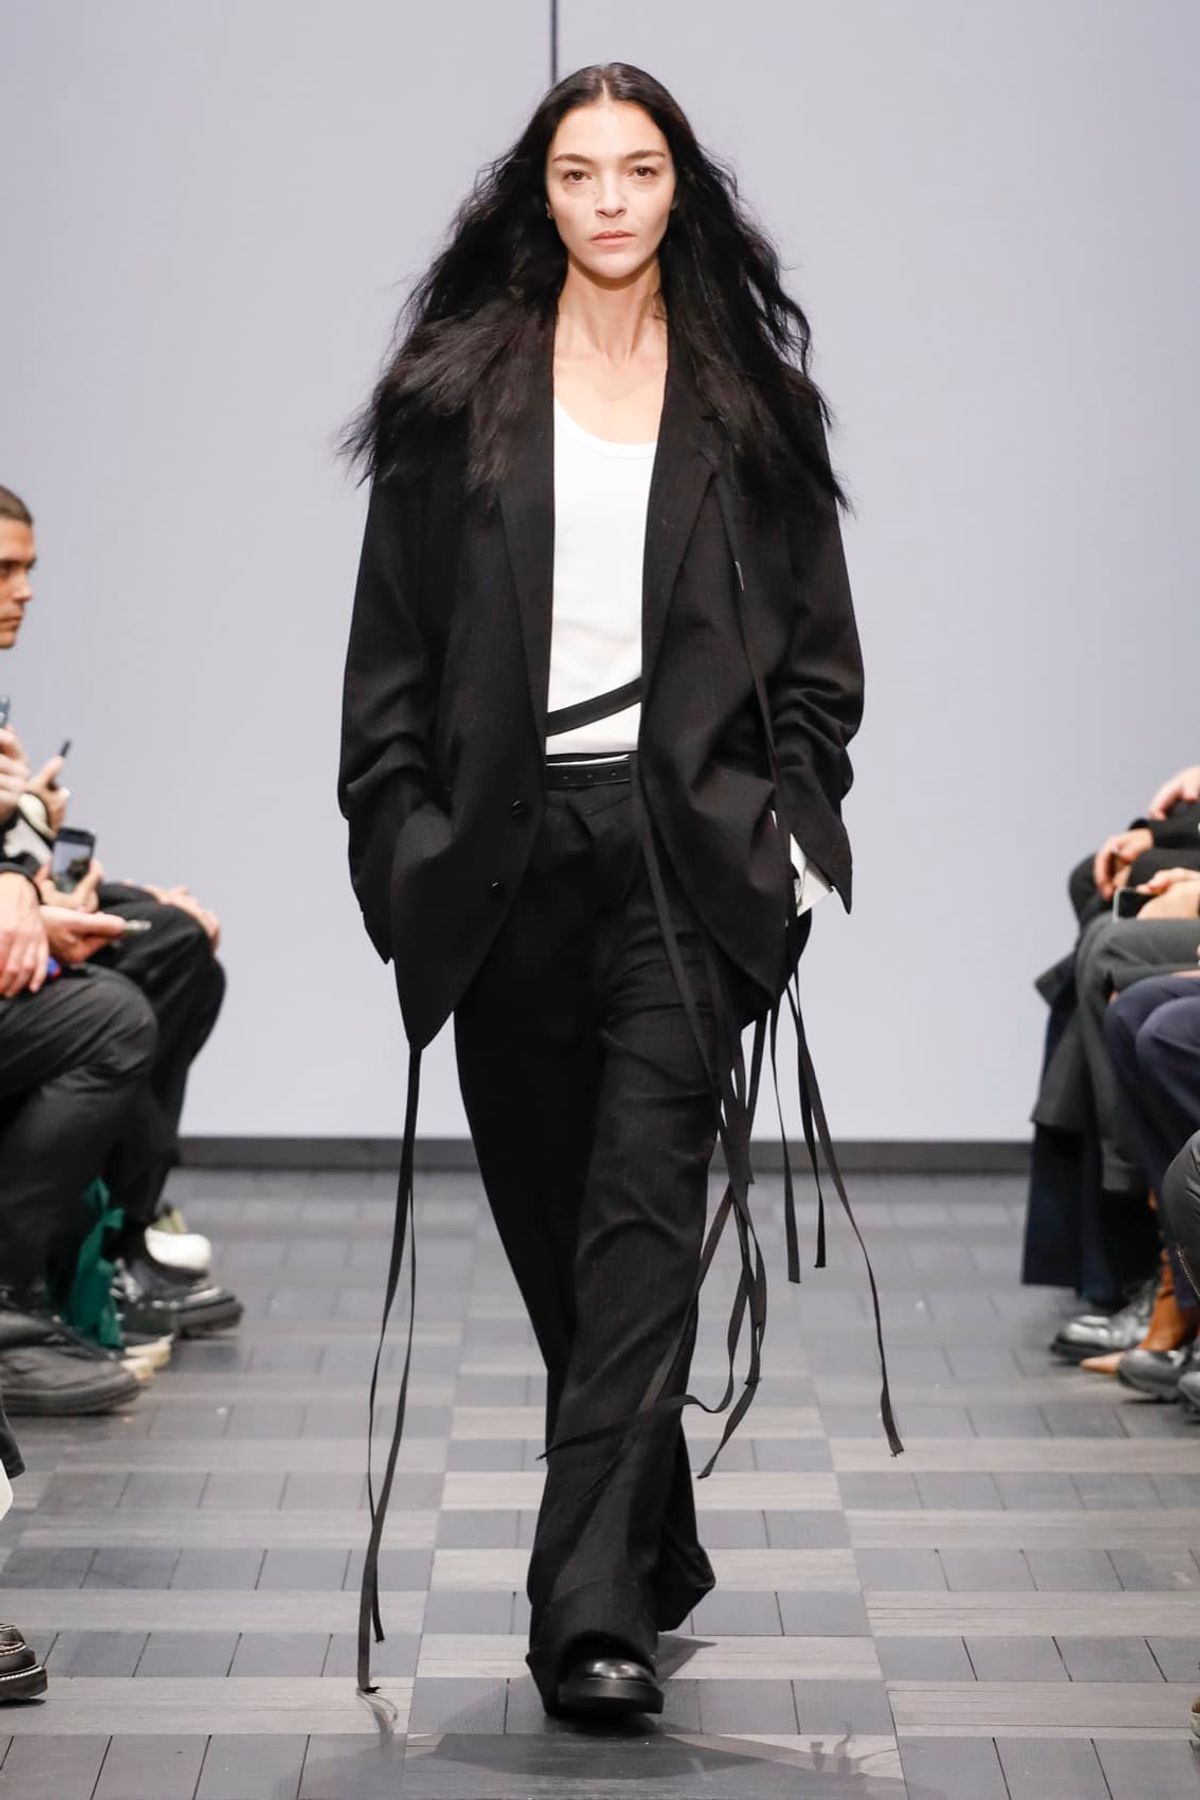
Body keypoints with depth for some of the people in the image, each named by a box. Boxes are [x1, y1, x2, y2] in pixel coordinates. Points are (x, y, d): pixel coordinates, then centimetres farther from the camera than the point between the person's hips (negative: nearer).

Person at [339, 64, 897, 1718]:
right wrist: (403, 838, -2)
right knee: (553, 1226, 8)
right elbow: (392, 646, 7)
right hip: (509, 851, 2)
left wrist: (788, 820, -1)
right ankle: (654, 1556, 25)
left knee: (640, 1216, -13)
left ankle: (592, 1606, -17)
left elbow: (817, 641, 11)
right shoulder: (454, 394, 9)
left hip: (686, 849, -2)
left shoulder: (749, 397, 9)